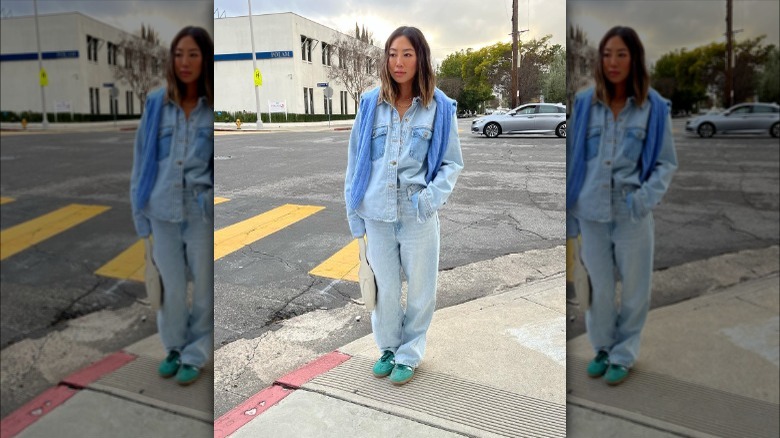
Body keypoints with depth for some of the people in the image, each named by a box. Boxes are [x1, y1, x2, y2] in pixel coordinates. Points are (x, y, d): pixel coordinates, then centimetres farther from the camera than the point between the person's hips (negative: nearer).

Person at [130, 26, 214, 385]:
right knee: (171, 287, 14)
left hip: (202, 211, -2)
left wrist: (215, 201, -6)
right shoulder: (156, 103, 0)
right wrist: (140, 207, 5)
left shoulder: (214, 107, -6)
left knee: (203, 287, 9)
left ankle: (195, 355, 28)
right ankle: (174, 348, 35)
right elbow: (142, 159, 5)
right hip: (163, 211, 2)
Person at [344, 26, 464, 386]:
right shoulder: (371, 104, 0)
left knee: (419, 287, 10)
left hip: (418, 215, -1)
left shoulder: (439, 107, -3)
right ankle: (388, 347, 36)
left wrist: (433, 196, -15)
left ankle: (409, 354, 31)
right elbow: (356, 161, 5)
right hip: (377, 214, 1)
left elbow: (451, 163, 3)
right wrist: (354, 213, 4)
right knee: (385, 287, 13)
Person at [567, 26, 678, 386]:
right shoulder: (584, 103, -2)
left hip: (633, 214, -1)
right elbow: (572, 159, 3)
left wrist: (648, 196, -17)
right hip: (591, 211, 1)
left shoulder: (654, 107, -4)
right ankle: (602, 348, 36)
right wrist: (568, 210, 3)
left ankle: (623, 355, 31)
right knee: (599, 288, 13)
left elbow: (667, 163, 1)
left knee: (634, 288, 11)